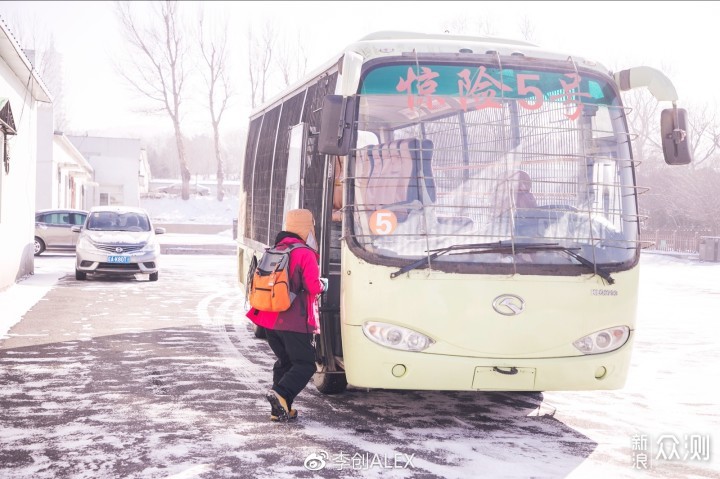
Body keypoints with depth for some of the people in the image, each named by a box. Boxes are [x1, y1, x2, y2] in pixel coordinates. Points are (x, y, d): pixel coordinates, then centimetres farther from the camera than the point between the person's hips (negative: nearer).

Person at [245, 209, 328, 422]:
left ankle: (280, 409, 16)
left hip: (270, 319, 7)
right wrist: (323, 285, 6)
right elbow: (313, 286, -15)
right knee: (305, 364, 2)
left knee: (284, 362, 19)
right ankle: (281, 393, -19)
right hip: (294, 322, -7)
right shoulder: (305, 254, -11)